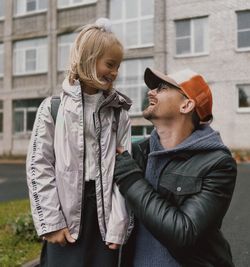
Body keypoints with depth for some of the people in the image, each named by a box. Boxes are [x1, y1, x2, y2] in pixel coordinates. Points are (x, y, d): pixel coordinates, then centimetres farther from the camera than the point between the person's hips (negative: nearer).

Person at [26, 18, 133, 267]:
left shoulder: (118, 111, 5)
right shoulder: (53, 107, -2)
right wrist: (51, 222, -8)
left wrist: (119, 224, -8)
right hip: (66, 217, -2)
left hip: (105, 214, 2)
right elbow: (39, 166, -3)